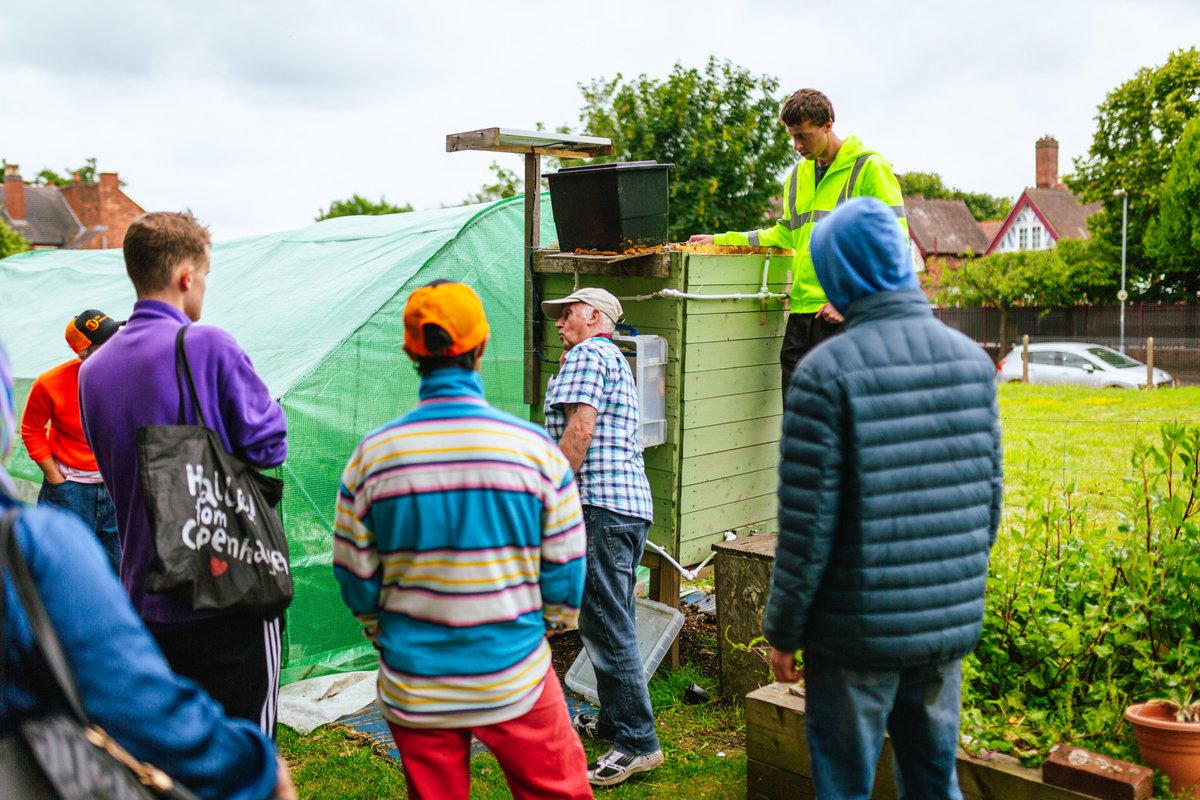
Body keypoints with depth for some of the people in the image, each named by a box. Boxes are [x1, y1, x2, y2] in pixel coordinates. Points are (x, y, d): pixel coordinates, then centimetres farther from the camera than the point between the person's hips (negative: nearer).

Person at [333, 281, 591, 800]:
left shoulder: (372, 454, -7)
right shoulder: (534, 447, -10)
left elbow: (355, 575, 1)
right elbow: (565, 564, -3)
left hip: (412, 689, 2)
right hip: (514, 679, -1)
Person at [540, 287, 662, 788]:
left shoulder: (586, 354, -5)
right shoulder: (617, 361, 26)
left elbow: (580, 429, -17)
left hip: (602, 504, -11)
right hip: (631, 503, 11)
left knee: (606, 626, -8)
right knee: (610, 621, 17)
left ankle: (637, 742, -4)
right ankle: (614, 719, 27)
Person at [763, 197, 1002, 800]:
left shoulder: (827, 371, -15)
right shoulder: (973, 360, 3)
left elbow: (807, 523, -15)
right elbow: (989, 497, 9)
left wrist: (783, 629, -4)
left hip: (859, 631, -5)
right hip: (951, 624, 6)